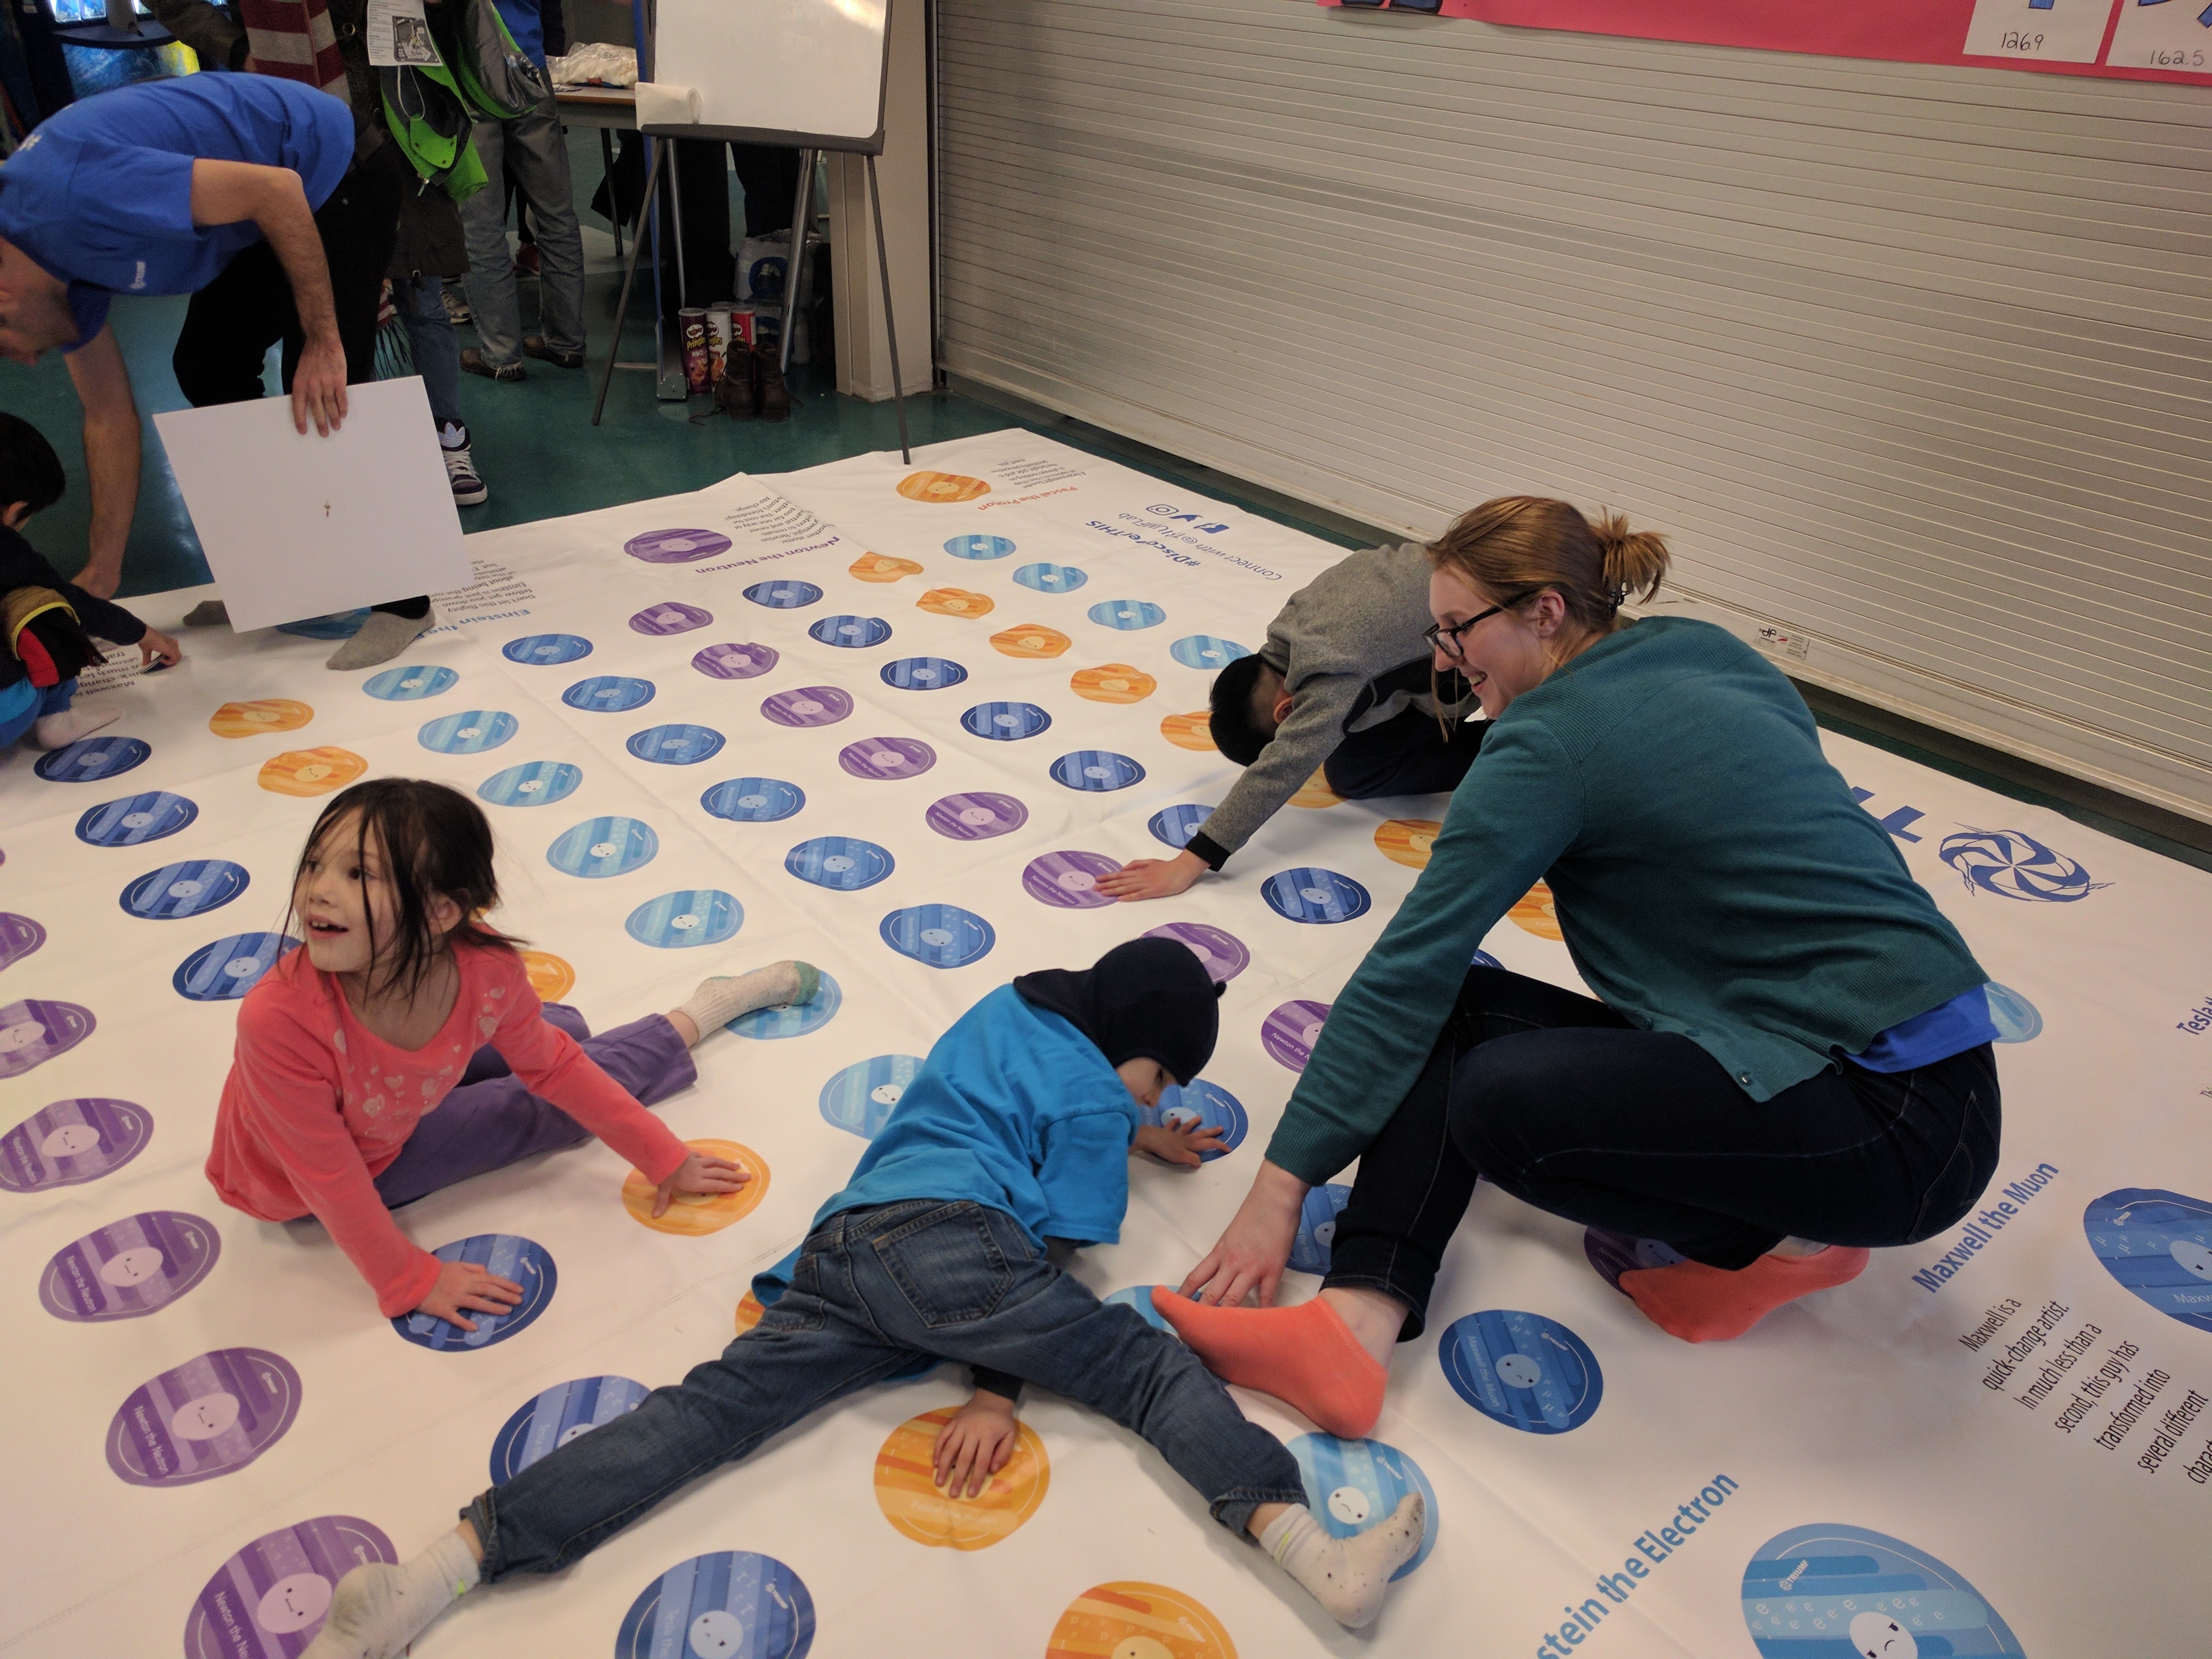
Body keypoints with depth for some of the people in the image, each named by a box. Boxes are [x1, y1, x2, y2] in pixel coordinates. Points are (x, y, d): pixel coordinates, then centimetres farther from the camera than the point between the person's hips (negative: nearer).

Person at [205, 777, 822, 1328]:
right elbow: (331, 1179, -26)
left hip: (394, 1112, 3)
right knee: (548, 1112, -3)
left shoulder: (487, 968, -27)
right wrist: (411, 1282, -16)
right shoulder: (279, 1020, -39)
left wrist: (665, 1159, -5)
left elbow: (556, 1067, -10)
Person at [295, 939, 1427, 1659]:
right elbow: (1045, 1250, 1)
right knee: (1150, 1365, -4)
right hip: (944, 1246, -7)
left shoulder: (1005, 1011, 29)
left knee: (712, 1407, -6)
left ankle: (445, 1567, -17)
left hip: (840, 1245, 7)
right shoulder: (1099, 1100, 7)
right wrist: (996, 1390, -1)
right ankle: (1306, 1552, -22)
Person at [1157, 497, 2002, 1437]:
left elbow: (1406, 968, -15)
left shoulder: (1550, 741, -16)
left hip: (1899, 1117, -9)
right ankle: (1355, 1325, -14)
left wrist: (1281, 1185, -11)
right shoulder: (1708, 655, 9)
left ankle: (1783, 1238, 0)